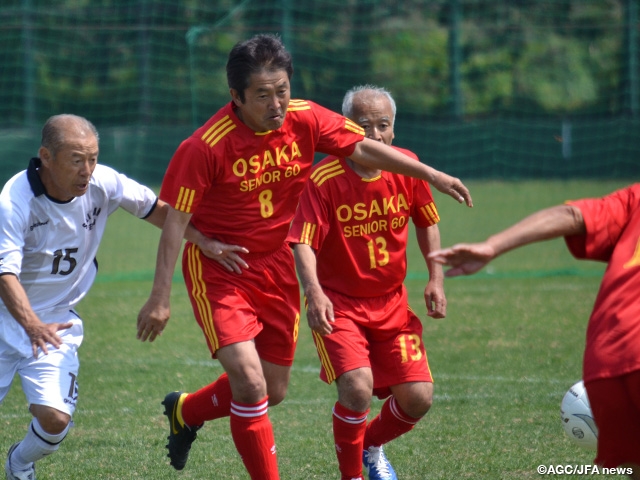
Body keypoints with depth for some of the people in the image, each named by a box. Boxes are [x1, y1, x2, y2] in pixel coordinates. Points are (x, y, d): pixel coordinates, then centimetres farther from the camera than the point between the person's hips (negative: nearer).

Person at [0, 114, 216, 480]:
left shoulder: (104, 184, -12)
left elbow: (156, 209, 6)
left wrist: (204, 242, -5)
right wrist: (31, 324, -49)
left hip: (58, 319, 3)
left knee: (55, 418, -15)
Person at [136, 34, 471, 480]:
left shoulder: (305, 119, -9)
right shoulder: (205, 146, -23)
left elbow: (362, 147, 2)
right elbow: (176, 220, -18)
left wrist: (430, 174, -2)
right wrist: (161, 297, -19)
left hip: (276, 266, 6)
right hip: (218, 268, -6)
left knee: (273, 391, 13)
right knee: (249, 380, -21)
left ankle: (185, 411, 40)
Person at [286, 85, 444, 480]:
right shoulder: (324, 179, -17)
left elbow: (427, 222, 12)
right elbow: (304, 242, -23)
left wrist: (436, 278, 5)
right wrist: (313, 291, -39)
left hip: (392, 304, 4)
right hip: (338, 304, -4)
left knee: (418, 399, -4)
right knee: (357, 387, -26)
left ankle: (370, 445, 30)